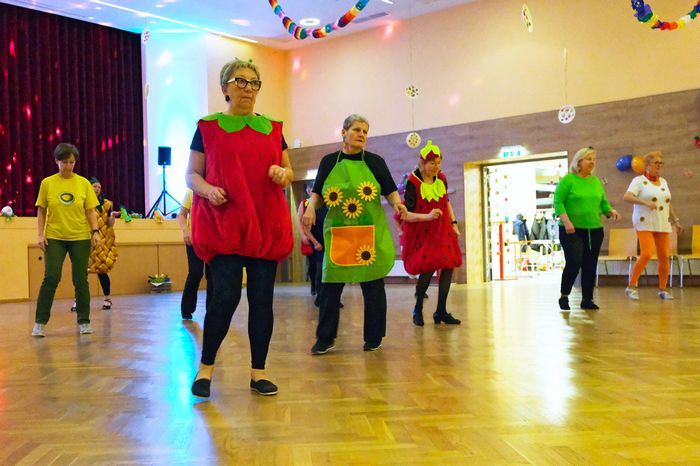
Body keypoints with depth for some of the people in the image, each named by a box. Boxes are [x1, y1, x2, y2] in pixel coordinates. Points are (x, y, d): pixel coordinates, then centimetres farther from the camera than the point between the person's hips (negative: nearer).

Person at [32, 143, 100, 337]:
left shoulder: (84, 183, 3)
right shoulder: (47, 183, 2)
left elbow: (90, 211, 4)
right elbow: (41, 211, 6)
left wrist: (95, 231, -7)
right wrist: (40, 234, -3)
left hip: (80, 237, 1)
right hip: (54, 237, 0)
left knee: (81, 280, 3)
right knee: (51, 278, -7)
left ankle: (84, 321, 14)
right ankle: (40, 322, 4)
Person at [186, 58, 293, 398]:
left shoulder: (271, 128, 14)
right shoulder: (208, 127, 6)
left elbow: (289, 171, 18)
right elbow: (191, 174, 5)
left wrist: (283, 173, -6)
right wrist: (207, 190, -16)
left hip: (265, 226, 3)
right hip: (223, 225, -3)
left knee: (262, 298, 3)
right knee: (225, 295, -11)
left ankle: (258, 372, 15)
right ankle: (206, 366, 12)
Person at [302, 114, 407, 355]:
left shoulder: (375, 161, 5)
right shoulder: (328, 162, 8)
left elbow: (390, 190, 7)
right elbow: (317, 192, 13)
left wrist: (397, 203, -13)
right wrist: (311, 208, -7)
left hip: (370, 233, 0)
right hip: (337, 233, 1)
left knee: (373, 285, 4)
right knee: (330, 284, 0)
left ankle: (373, 338, 17)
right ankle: (325, 338, 13)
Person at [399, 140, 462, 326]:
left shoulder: (441, 178, 2)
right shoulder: (413, 183, -15)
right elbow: (406, 214, -19)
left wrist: (454, 223, 14)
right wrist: (428, 216, -32)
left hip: (442, 231, 6)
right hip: (422, 233, -6)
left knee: (448, 266, 0)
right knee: (428, 268, -16)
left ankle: (441, 312, 13)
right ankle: (418, 310, 7)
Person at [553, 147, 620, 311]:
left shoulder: (596, 181, 14)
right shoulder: (568, 179, -4)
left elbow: (603, 202, 19)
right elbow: (558, 202, -9)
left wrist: (611, 211, -1)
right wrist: (566, 221, -21)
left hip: (594, 230, 6)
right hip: (572, 230, -6)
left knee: (590, 266, 5)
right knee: (574, 262, -13)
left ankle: (587, 299, 15)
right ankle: (564, 296, 4)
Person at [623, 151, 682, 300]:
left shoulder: (663, 181, 17)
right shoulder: (639, 180, -4)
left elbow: (668, 203, 24)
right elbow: (627, 197, -18)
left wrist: (675, 220, 20)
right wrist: (645, 202, -28)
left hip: (663, 225, 6)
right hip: (645, 224, -6)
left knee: (664, 256, 1)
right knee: (646, 254, -18)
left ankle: (663, 289, 13)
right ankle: (631, 286, -7)